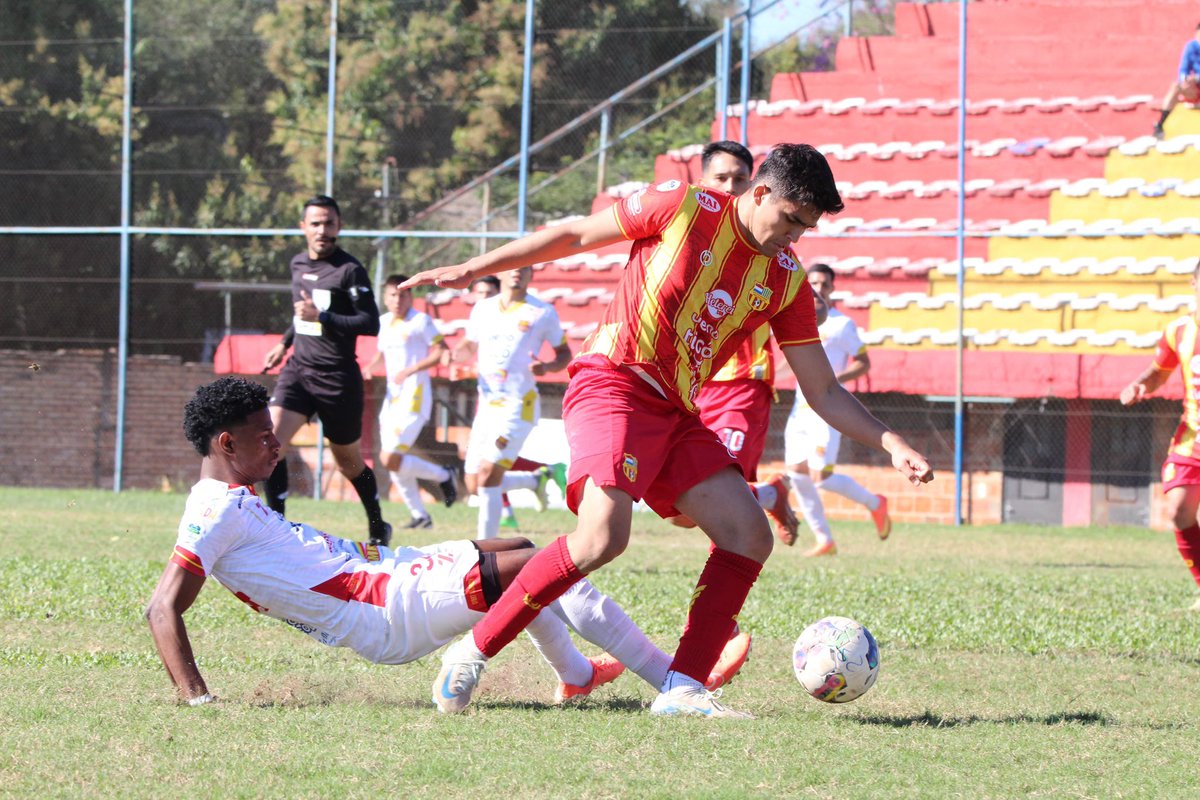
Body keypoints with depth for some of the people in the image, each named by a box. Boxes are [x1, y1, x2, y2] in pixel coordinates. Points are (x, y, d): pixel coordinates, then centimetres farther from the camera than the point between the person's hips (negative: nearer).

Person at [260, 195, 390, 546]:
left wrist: (320, 317, -24)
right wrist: (284, 343, 25)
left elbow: (371, 323, -17)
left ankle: (378, 527, 32)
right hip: (298, 370, 5)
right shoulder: (298, 264, 10)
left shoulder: (349, 270, -12)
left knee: (349, 462, 9)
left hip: (338, 377, -5)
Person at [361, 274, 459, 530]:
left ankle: (443, 476, 2)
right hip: (392, 397, 8)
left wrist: (410, 370, -20)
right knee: (392, 462, 6)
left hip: (414, 399, -8)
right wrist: (370, 366, 7)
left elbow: (441, 351, -12)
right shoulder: (383, 322, 13)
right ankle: (419, 515, 16)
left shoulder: (421, 321, -8)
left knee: (390, 459, -17)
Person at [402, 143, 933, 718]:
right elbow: (573, 236, 3)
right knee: (604, 535, -27)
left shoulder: (786, 282, 8)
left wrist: (893, 445, 0)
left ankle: (682, 690, -2)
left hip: (675, 413, 7)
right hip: (612, 385, -7)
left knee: (750, 537, -4)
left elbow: (824, 394, 12)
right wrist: (470, 271, 1)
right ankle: (472, 653, -17)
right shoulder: (685, 208, -6)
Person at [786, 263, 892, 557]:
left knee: (821, 477, -13)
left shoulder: (842, 324, -5)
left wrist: (835, 379, -18)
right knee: (797, 475, -1)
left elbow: (864, 362, -5)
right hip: (800, 408, 7)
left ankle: (874, 503, 13)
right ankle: (824, 540, 8)